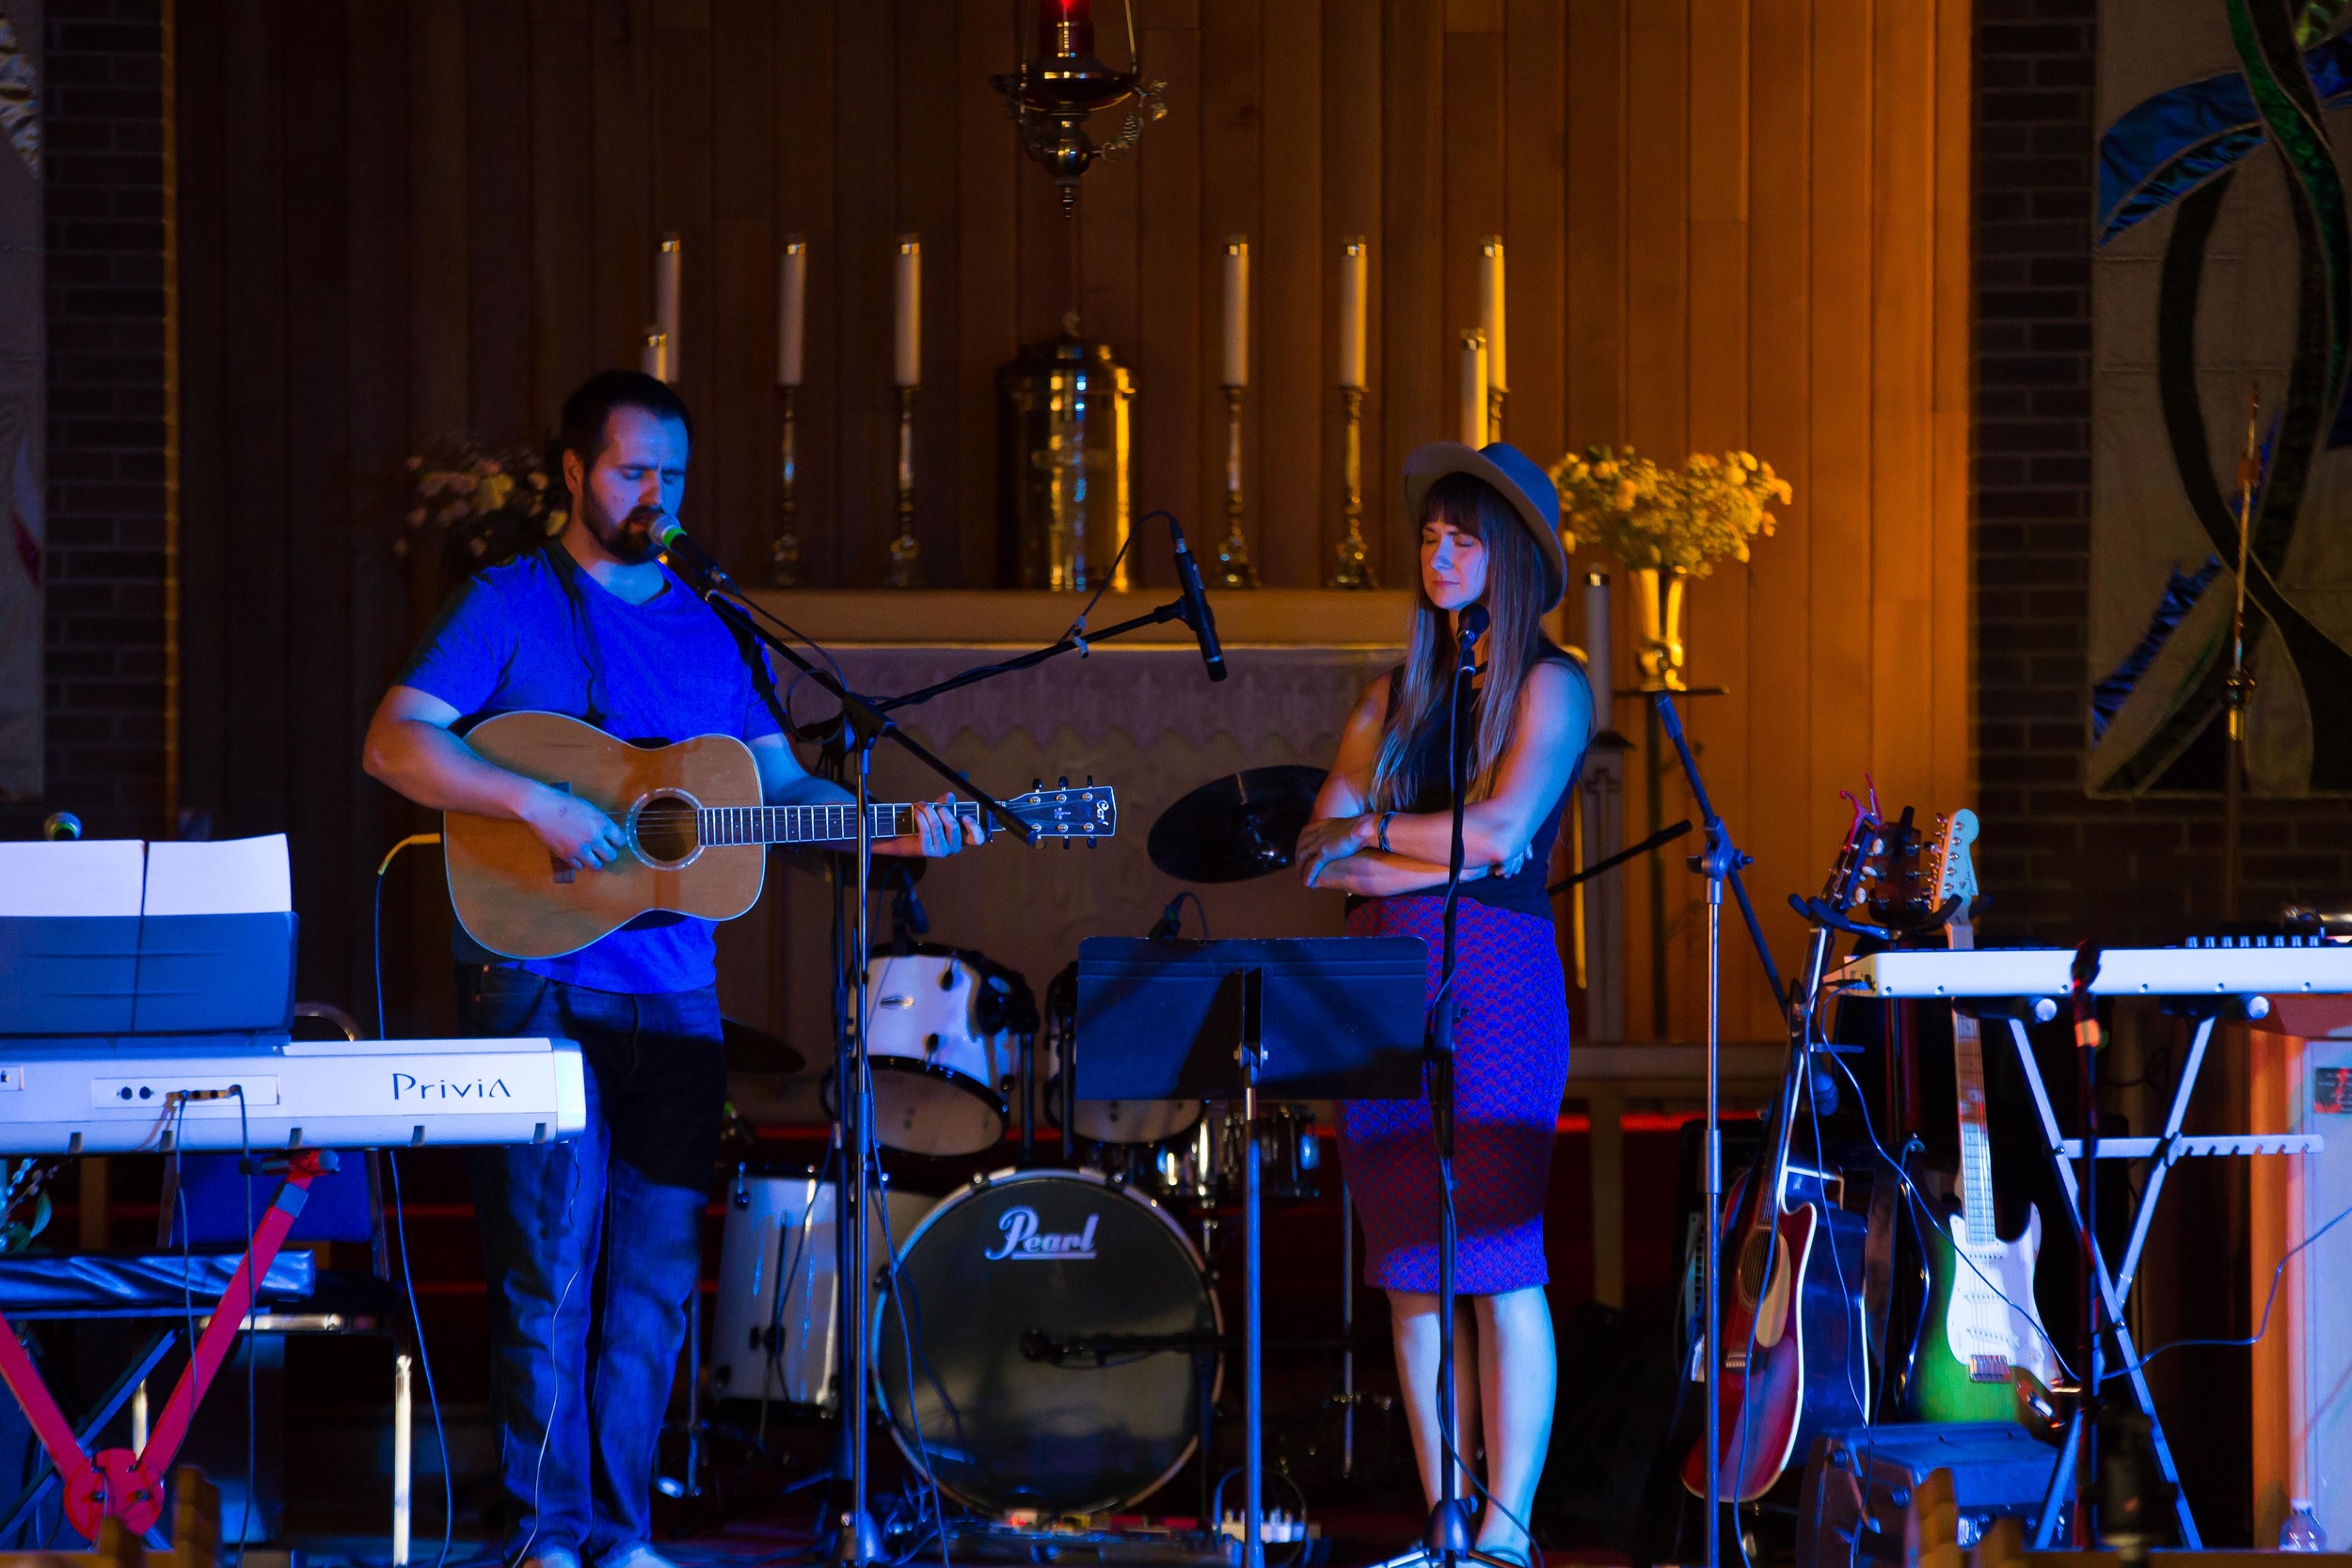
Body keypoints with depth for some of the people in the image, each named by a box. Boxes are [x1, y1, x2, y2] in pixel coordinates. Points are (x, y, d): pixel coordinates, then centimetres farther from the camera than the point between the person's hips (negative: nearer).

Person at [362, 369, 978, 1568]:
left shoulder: (705, 629, 15)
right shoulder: (515, 605, -1)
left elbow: (783, 784, 15)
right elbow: (396, 742, -11)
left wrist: (893, 833, -2)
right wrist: (536, 803, -22)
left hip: (674, 993, 5)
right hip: (541, 984, -5)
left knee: (656, 1269, 5)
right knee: (552, 1258, -7)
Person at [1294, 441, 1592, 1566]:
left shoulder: (1549, 686, 2)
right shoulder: (1393, 698, 16)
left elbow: (1499, 828, -11)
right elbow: (1319, 858, 8)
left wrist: (1372, 830, 1)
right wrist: (1442, 862, -6)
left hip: (1497, 983, -5)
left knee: (1498, 1262, -8)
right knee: (1412, 1269, 3)